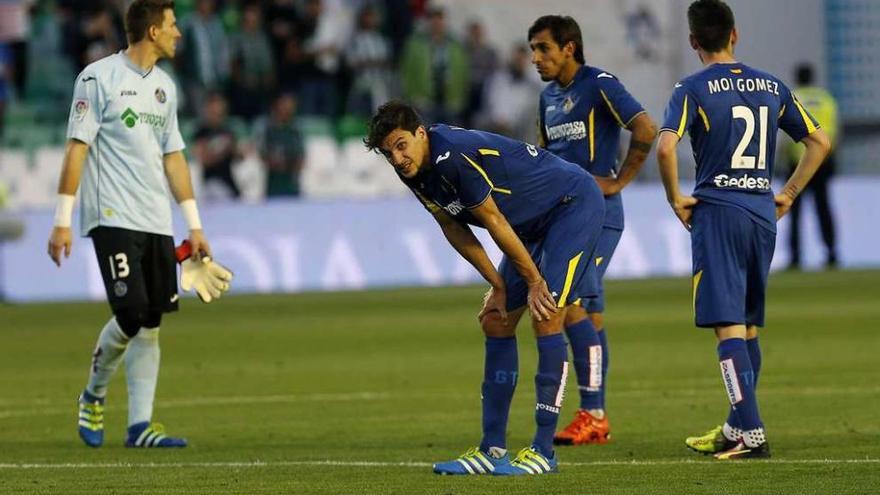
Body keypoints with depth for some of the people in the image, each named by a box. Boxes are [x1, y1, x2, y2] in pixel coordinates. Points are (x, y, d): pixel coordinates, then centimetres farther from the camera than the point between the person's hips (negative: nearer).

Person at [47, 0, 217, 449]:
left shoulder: (164, 87, 15)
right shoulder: (99, 78, -5)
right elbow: (77, 148, -8)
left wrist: (194, 225, 17)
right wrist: (63, 220, -13)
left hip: (157, 224, 7)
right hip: (113, 220, -7)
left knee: (150, 324, 1)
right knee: (131, 314, -15)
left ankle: (140, 425, 3)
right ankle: (93, 395, 10)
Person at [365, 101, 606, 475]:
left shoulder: (453, 156, -31)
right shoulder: (415, 172, -4)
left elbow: (495, 223, -23)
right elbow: (453, 229, 7)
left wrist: (534, 281, -14)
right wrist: (498, 285, 4)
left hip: (574, 203, -10)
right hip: (534, 223, 10)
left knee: (546, 316, -18)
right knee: (496, 321, 5)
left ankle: (544, 452, -16)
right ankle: (492, 450, 8)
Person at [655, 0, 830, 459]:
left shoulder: (693, 90, -6)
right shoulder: (771, 87, 10)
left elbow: (665, 147, -21)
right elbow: (819, 141, 13)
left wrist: (675, 198, -8)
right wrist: (788, 193, 16)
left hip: (717, 211, -5)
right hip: (762, 213, 5)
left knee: (727, 324, -7)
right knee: (748, 323, 16)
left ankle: (750, 434, -15)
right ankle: (738, 427, 23)